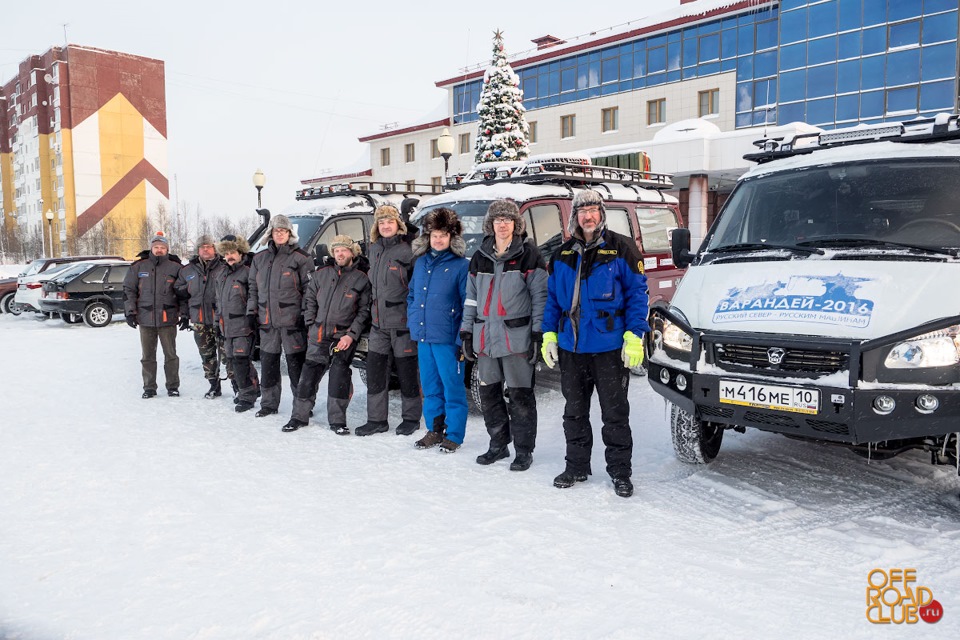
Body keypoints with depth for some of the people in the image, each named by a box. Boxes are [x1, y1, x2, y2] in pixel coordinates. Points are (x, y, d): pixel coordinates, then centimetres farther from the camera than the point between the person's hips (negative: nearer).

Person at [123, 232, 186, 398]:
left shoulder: (175, 267, 3)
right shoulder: (138, 266, 5)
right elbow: (128, 290, 8)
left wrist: (184, 313, 1)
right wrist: (130, 312, 2)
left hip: (168, 318, -1)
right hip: (145, 318, 2)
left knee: (170, 354, 4)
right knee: (147, 356, 8)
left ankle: (173, 386, 15)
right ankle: (149, 387, 18)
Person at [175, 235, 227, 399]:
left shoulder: (224, 268, -3)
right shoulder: (187, 270, 12)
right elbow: (180, 293, 22)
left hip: (220, 318, -5)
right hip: (199, 320, 5)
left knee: (226, 354, -7)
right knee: (206, 355, 11)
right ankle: (214, 385, 22)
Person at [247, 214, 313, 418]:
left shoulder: (300, 258, -2)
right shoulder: (260, 258, 16)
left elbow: (309, 289, -3)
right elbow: (253, 287, 22)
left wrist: (306, 314, -9)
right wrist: (252, 311, 13)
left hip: (292, 321, -5)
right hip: (267, 321, 6)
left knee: (296, 365, -3)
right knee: (268, 364, 11)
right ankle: (269, 404, 23)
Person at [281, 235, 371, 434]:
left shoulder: (361, 279, 1)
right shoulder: (321, 275, 11)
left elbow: (364, 311, -2)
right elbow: (309, 300, 17)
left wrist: (351, 335, -10)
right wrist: (311, 326, 8)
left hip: (344, 337, -3)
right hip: (319, 335, 3)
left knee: (339, 372, -17)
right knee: (310, 373, 3)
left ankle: (337, 420, -9)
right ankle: (299, 416, 16)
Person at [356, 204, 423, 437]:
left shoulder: (407, 250, -11)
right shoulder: (375, 249, 13)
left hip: (402, 321, -7)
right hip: (379, 321, 7)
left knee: (407, 371, 4)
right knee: (375, 371, 8)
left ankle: (411, 418, 17)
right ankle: (376, 420, 17)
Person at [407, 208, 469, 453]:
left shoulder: (460, 265, -8)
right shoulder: (420, 262, 13)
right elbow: (412, 294, 23)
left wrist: (463, 339, -15)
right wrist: (412, 322, 13)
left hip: (447, 338, -6)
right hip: (423, 337, 6)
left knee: (452, 387, 0)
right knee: (430, 388, 15)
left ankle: (453, 435, 10)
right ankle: (435, 430, 26)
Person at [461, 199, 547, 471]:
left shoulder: (528, 254, -2)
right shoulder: (480, 257, 13)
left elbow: (540, 296, -5)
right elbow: (471, 297, 16)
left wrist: (538, 334, -11)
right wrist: (466, 332, 12)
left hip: (517, 336, -5)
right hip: (486, 336, 5)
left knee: (520, 395, 0)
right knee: (488, 394, 10)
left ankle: (524, 450, 11)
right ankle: (498, 445, 24)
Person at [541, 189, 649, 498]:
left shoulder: (621, 249, -3)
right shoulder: (562, 255, 11)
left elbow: (637, 293, -6)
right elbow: (553, 298, 14)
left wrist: (634, 336, -13)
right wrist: (549, 335, 6)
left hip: (610, 347, -4)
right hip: (571, 347, 5)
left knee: (615, 413, 3)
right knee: (574, 412, 13)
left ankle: (620, 472, 15)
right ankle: (576, 467, 26)